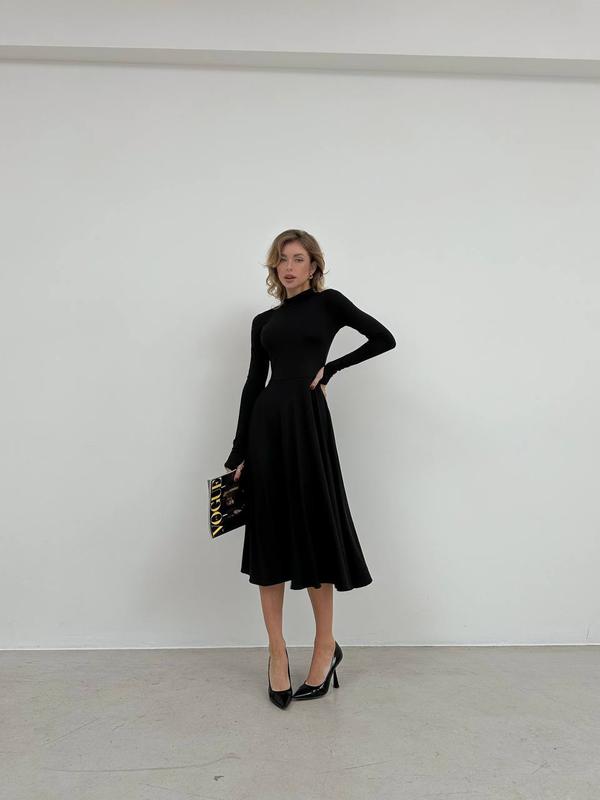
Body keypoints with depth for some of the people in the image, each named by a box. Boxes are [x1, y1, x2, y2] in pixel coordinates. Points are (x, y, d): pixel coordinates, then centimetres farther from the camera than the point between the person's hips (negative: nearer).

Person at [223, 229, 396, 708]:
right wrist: (239, 454, 8)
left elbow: (384, 339, -1)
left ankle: (326, 647, 21)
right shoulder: (263, 321, 16)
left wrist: (330, 368, -3)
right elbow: (253, 384, 12)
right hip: (266, 424, 4)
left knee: (314, 533, 2)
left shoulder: (328, 302, 7)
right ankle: (278, 653, 18)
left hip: (308, 420, -4)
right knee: (270, 536, 5)